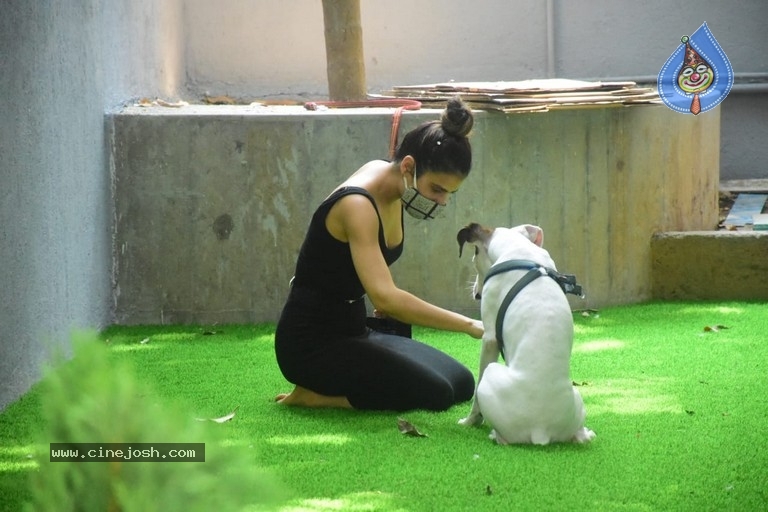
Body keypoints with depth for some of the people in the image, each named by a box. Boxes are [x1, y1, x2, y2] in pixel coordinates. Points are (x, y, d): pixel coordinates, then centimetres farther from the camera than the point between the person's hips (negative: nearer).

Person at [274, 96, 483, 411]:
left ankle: (328, 387, 9)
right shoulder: (357, 205, -27)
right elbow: (384, 298, -39)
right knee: (433, 393, -21)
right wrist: (468, 325, -39)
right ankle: (315, 395, -7)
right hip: (311, 341, -9)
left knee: (461, 384, 4)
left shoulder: (391, 180, 0)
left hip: (354, 329, 9)